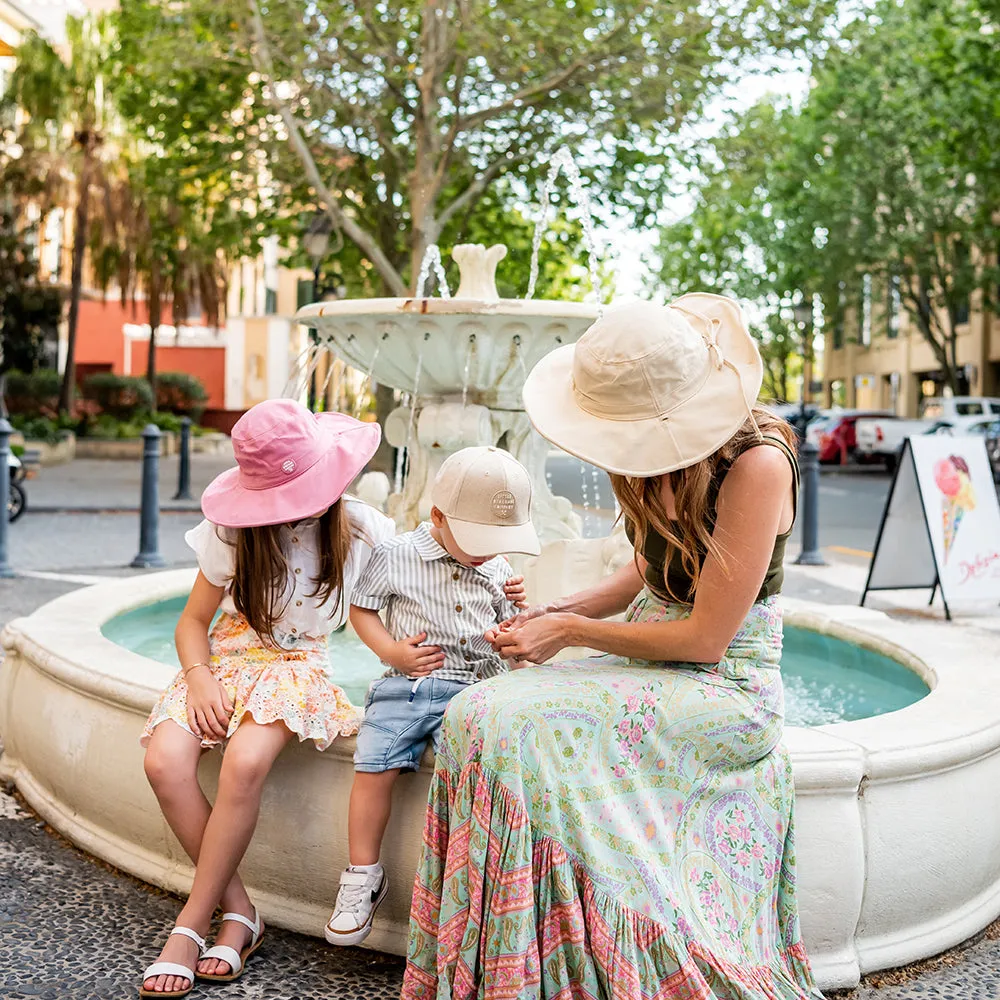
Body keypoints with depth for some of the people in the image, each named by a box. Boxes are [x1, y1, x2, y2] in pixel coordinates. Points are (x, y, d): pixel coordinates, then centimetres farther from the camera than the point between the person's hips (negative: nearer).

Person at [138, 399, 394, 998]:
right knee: (166, 763, -28)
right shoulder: (231, 534, -5)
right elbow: (194, 621, 3)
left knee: (245, 765, -34)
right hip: (225, 661, 2)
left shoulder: (362, 529, -5)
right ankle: (240, 912, -12)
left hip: (296, 667, -1)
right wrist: (200, 680, -15)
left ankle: (190, 926, -17)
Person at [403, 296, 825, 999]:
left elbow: (704, 637, -19)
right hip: (656, 673, 7)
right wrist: (560, 610, 1)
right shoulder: (668, 454, 3)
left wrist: (571, 633, -11)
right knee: (480, 714, -17)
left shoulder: (757, 464, -20)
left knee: (516, 729, -26)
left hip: (725, 693, -7)